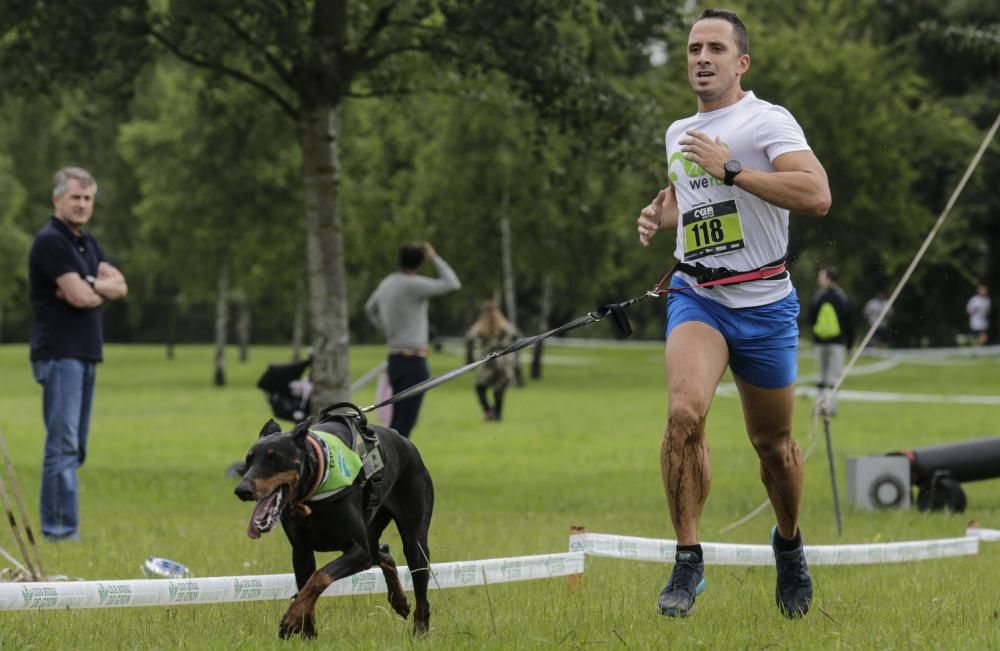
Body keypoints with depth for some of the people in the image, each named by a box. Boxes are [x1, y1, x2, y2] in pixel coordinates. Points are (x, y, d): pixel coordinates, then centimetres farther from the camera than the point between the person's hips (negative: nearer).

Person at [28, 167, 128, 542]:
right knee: (63, 442, -13)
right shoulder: (50, 241, -11)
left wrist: (89, 284, -12)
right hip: (59, 353, -9)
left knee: (75, 446, 9)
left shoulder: (87, 242, 17)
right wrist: (103, 289, 3)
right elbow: (80, 297, -18)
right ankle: (60, 529, -15)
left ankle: (57, 525, 12)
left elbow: (120, 287, 6)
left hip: (86, 355, 9)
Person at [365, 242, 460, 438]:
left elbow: (371, 308, 32)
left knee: (399, 421, 13)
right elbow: (452, 284, -15)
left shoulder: (387, 283, 13)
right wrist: (434, 258, -4)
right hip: (413, 362, -9)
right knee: (404, 423, -10)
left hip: (395, 360, 9)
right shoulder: (412, 285, -14)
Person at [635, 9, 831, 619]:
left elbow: (817, 195, -23)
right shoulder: (679, 133, 12)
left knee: (773, 442, 10)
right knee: (685, 412, -23)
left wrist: (732, 168, -24)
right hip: (697, 295, 3)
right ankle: (688, 562, -17)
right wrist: (660, 212, 10)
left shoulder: (767, 121, -9)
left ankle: (789, 542, 38)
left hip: (764, 301, -3)